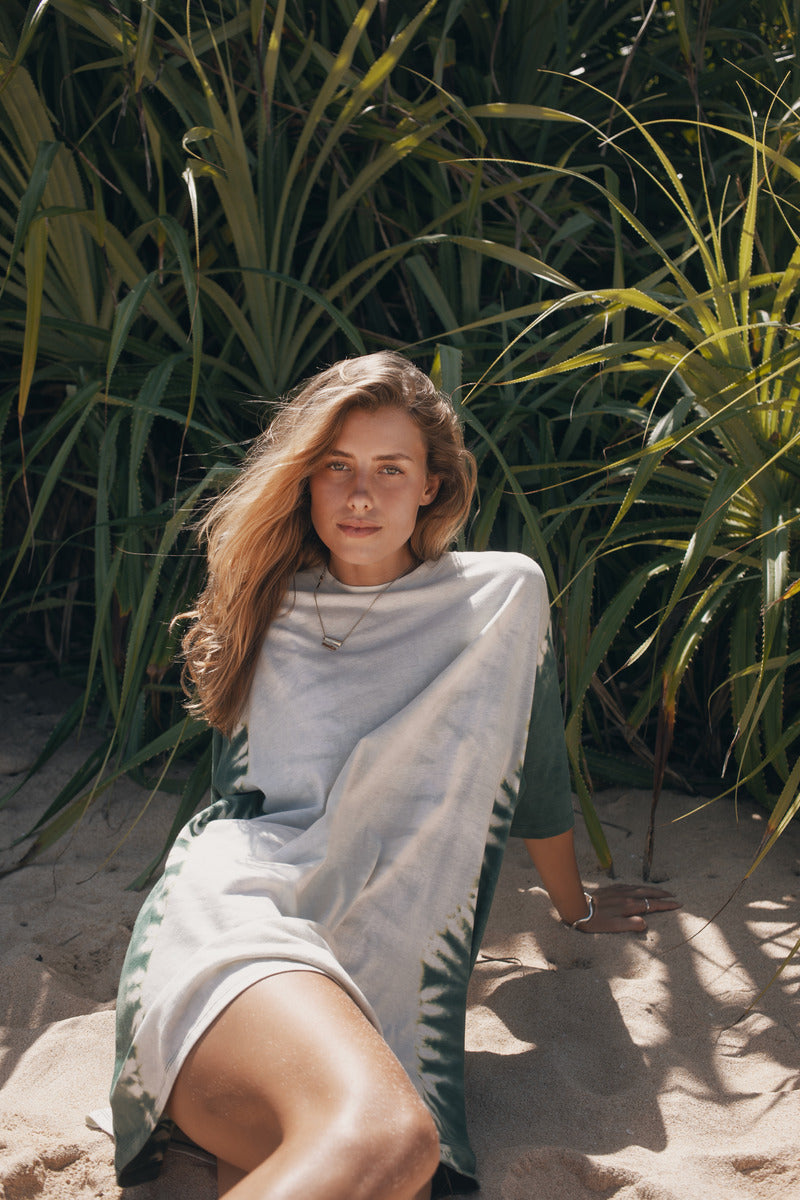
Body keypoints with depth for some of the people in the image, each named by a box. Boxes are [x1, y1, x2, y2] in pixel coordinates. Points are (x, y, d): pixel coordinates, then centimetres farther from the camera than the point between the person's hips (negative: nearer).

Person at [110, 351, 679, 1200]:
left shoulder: (502, 596, 13)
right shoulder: (266, 607, 16)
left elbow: (536, 767, 25)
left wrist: (575, 907, 34)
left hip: (390, 972, 1)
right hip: (240, 910, -1)